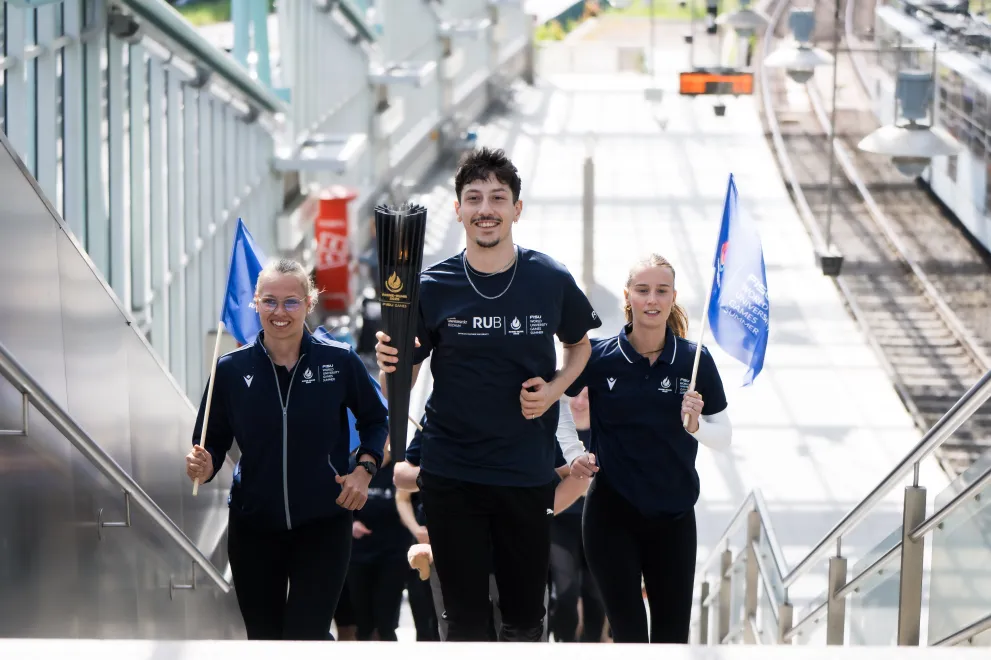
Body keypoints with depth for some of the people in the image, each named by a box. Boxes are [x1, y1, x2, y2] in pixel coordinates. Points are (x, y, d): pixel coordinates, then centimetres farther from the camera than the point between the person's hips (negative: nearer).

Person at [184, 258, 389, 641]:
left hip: (323, 525, -2)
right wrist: (203, 468, -20)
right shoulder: (231, 369, -5)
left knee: (305, 638, -12)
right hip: (254, 526, 2)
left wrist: (364, 468, -6)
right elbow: (213, 443, 2)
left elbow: (375, 420, 9)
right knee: (264, 640, 13)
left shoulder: (339, 361, -7)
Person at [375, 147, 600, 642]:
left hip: (527, 473, 1)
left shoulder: (551, 281, -4)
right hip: (452, 475, -1)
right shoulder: (433, 286, -4)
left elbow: (579, 346, 15)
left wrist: (554, 389, -5)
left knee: (525, 615, 10)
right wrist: (389, 364, -22)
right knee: (466, 618, 4)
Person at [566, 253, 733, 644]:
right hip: (612, 514, -1)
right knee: (629, 634, 1)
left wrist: (695, 424, -16)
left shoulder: (695, 360, -3)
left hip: (674, 518, 1)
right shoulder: (599, 358, -6)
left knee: (672, 637, 5)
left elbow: (724, 438, 2)